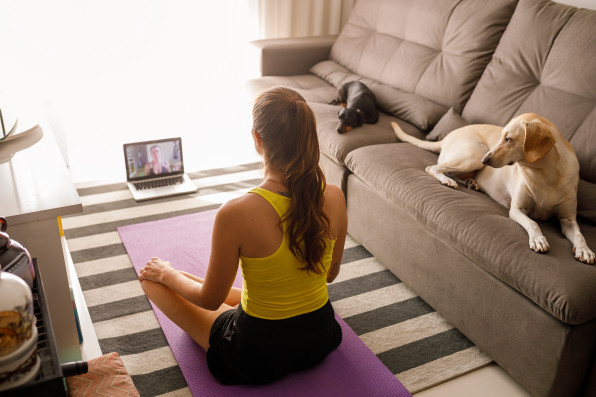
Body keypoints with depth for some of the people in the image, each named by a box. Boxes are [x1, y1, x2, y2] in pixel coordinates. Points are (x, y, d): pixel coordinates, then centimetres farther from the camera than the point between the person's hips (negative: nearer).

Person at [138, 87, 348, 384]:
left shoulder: (236, 214, -31)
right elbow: (331, 273, 1)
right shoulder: (334, 198, -17)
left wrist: (167, 274, 4)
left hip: (258, 359, -6)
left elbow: (210, 300, -16)